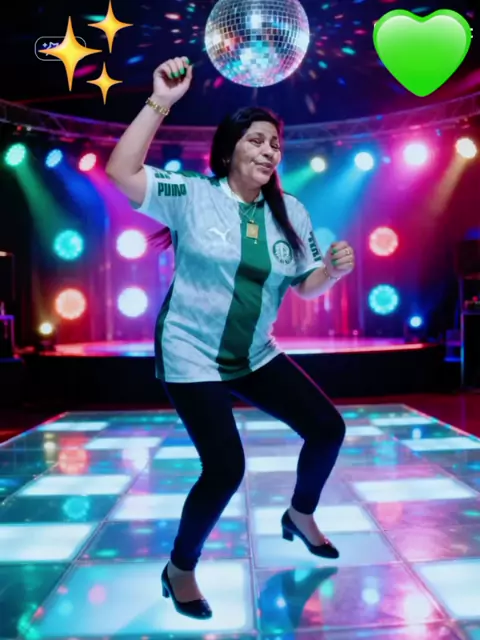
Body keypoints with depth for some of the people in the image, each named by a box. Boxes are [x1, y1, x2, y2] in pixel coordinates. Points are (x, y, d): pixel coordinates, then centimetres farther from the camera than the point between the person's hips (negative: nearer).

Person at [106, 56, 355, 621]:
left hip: (255, 356, 6)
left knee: (328, 427, 7)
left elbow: (306, 286, 8)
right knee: (226, 468, -12)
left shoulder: (291, 212, 3)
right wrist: (160, 103, -26)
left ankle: (300, 516, 37)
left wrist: (334, 269, -14)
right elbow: (120, 172, -23)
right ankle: (180, 568, 16)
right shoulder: (192, 195, -10)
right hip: (191, 357, -6)